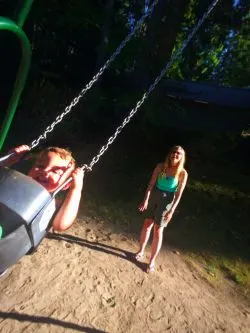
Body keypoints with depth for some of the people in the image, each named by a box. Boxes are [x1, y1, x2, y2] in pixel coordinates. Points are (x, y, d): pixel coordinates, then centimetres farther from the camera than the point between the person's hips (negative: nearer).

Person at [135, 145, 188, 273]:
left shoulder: (182, 173, -10)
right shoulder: (161, 166, -6)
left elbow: (179, 194, -11)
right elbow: (151, 183, -7)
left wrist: (172, 211, -15)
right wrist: (146, 199, -13)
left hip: (167, 200, -2)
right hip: (154, 196, 2)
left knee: (158, 230, 5)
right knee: (147, 224, 13)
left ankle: (152, 261, 24)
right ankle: (141, 251, 37)